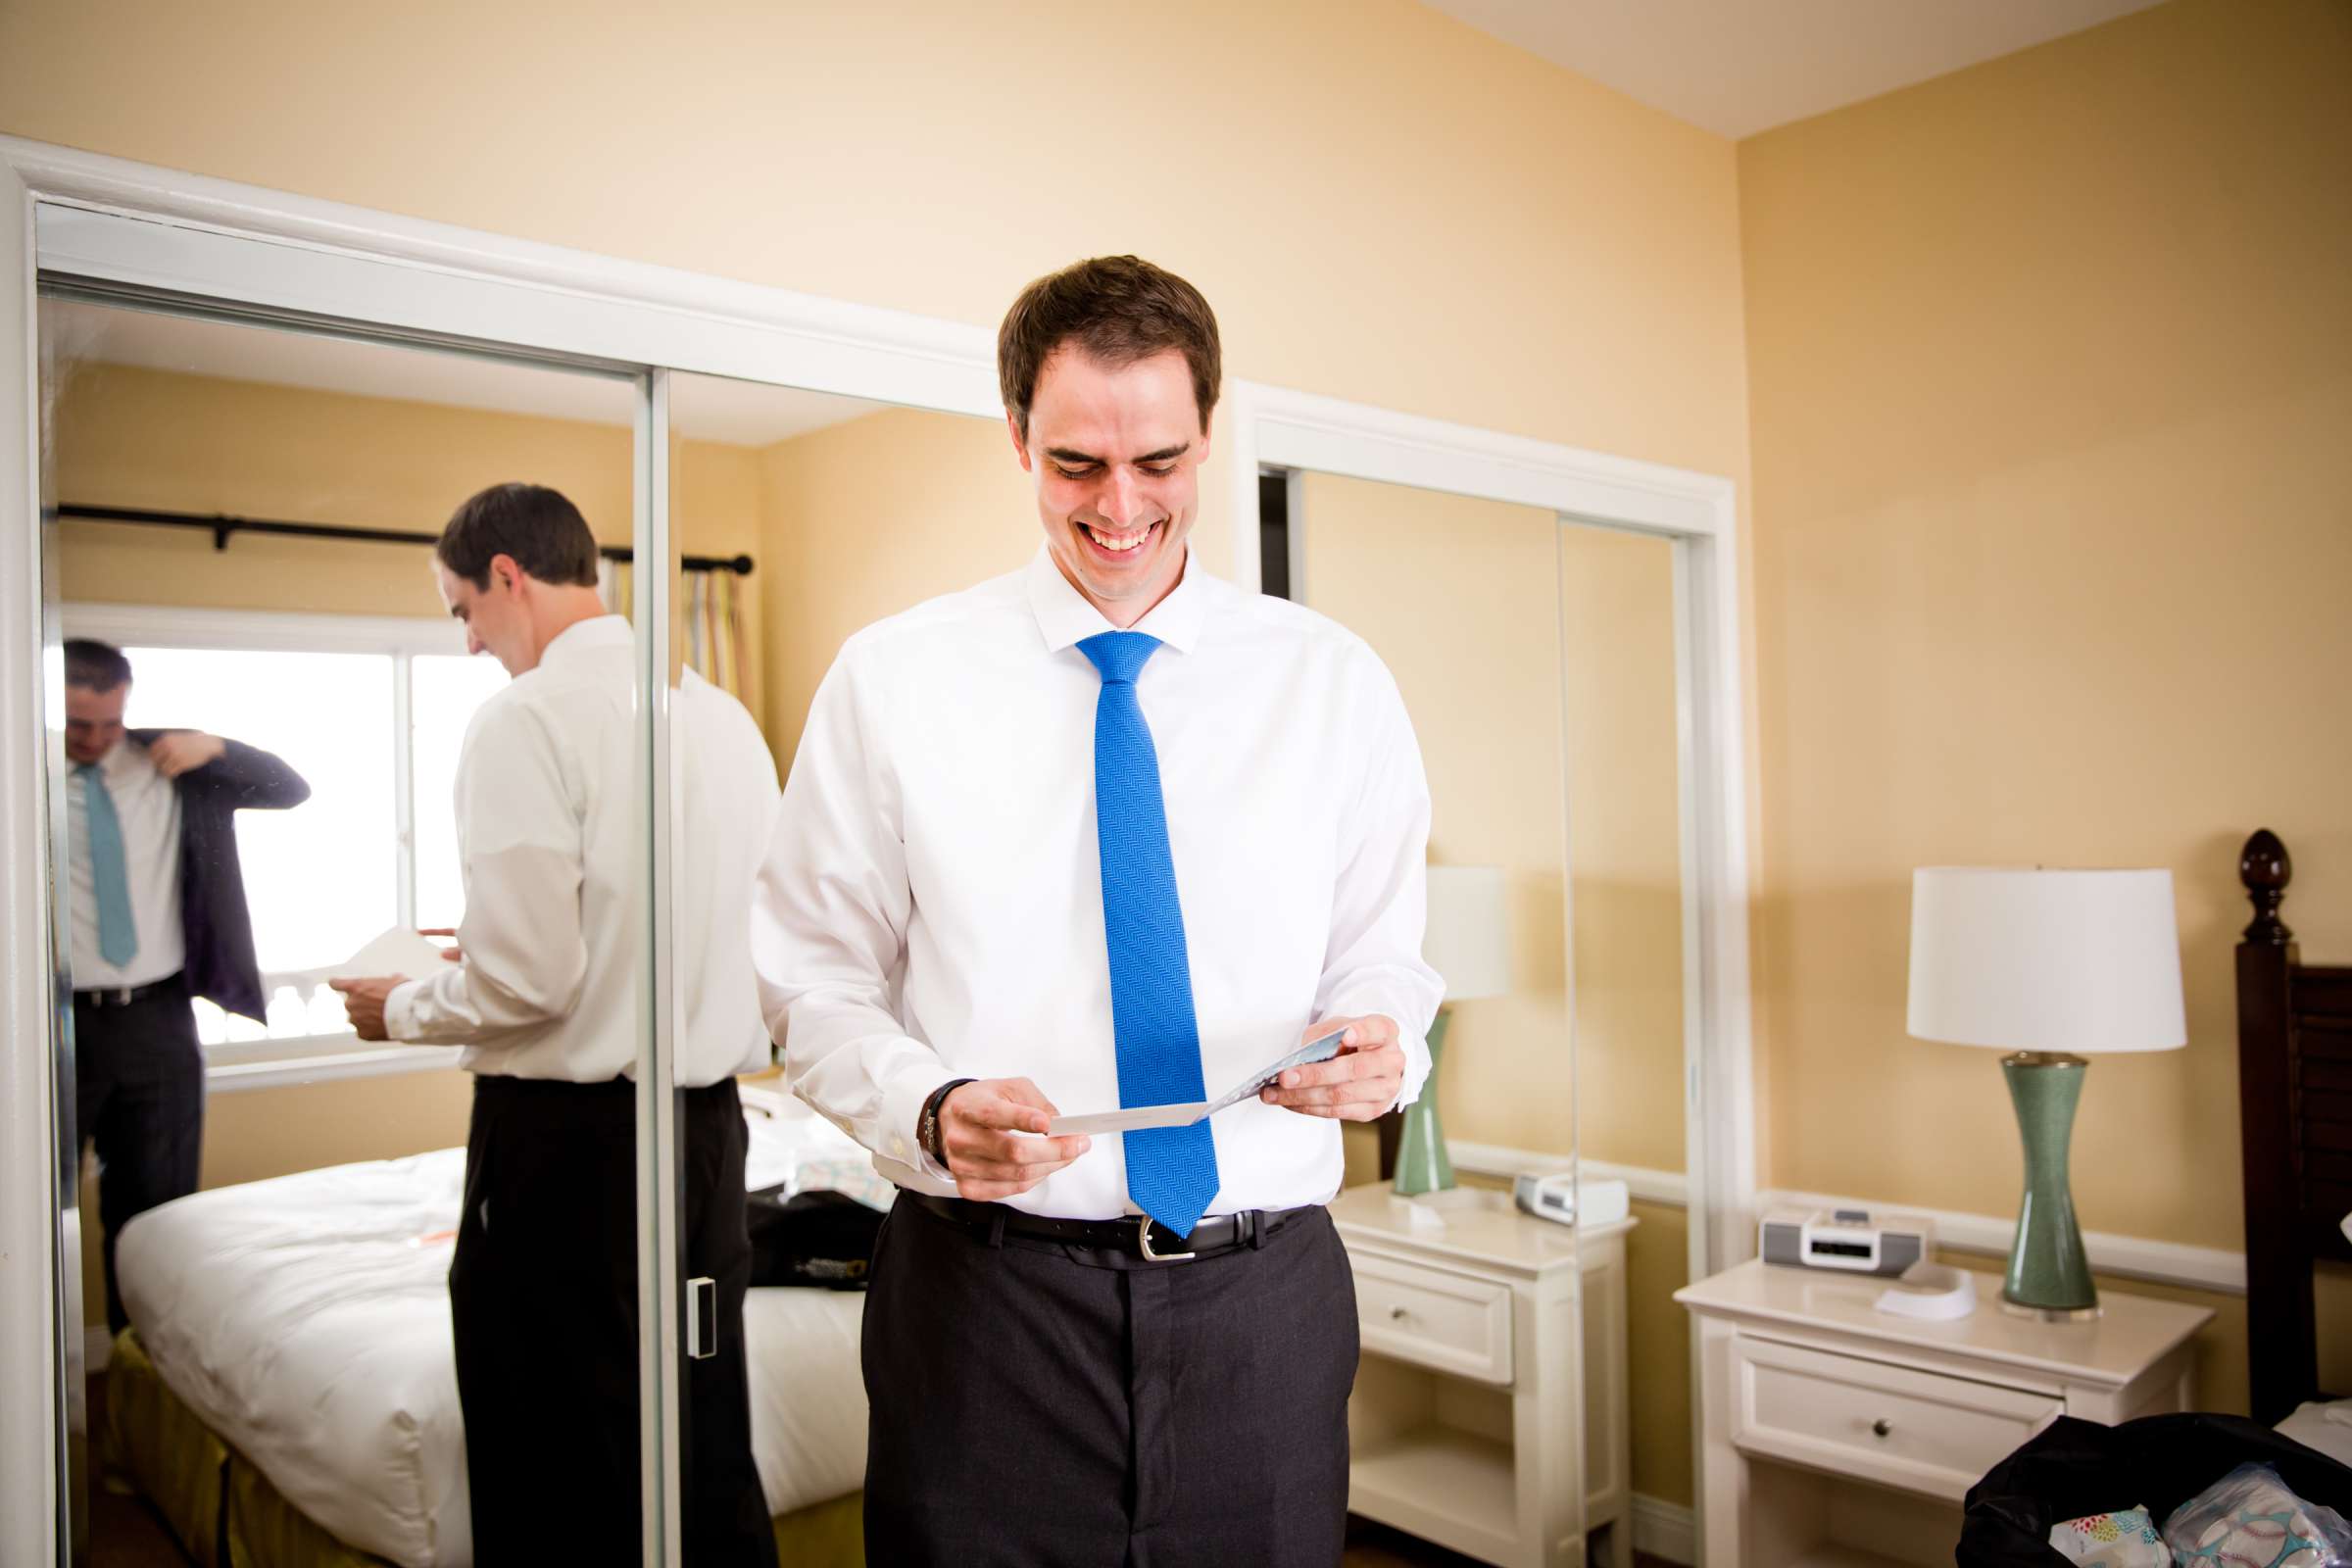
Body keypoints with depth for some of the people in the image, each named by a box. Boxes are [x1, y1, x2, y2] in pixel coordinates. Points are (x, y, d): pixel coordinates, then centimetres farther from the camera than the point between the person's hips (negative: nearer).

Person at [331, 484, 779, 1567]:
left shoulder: (529, 719, -15)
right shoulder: (725, 715, 7)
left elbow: (525, 981, -20)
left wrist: (402, 1011, 1)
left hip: (569, 1132, -7)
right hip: (709, 1120, 7)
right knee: (710, 1450, 18)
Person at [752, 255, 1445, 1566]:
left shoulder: (1336, 684, 3)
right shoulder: (892, 681, -1)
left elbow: (1384, 961, 7)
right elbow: (817, 983, 2)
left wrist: (1380, 1045, -15)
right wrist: (930, 1107, -17)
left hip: (1265, 1305, 2)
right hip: (987, 1291, -1)